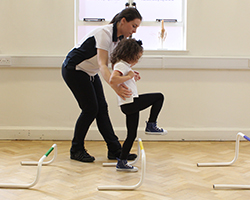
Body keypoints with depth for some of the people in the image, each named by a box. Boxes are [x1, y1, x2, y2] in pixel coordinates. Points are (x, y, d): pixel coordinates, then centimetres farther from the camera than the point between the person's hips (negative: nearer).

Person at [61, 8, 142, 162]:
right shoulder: (105, 33, -29)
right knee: (91, 109, -9)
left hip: (90, 72, 8)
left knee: (102, 108, 3)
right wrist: (116, 87, -53)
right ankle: (76, 150, 6)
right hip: (73, 69, -8)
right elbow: (102, 65, -39)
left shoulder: (121, 37, -2)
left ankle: (114, 150, 5)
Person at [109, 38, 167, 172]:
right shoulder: (121, 65, -11)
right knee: (159, 97, -3)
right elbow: (112, 80, -29)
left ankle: (122, 163, 17)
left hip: (130, 105, 10)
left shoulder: (124, 65, 20)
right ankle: (151, 125, 1)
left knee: (131, 135, 13)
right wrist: (128, 76, -19)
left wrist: (133, 78, 17)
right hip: (129, 103, -10)